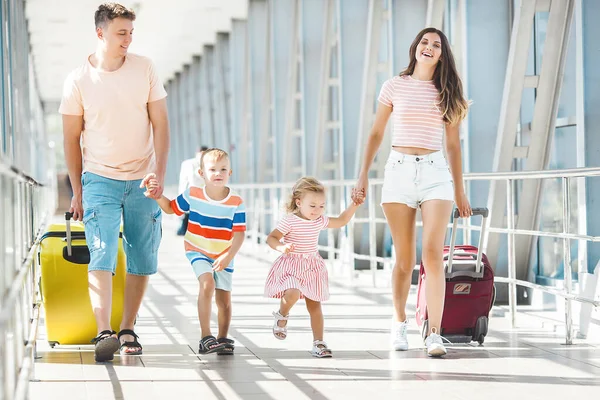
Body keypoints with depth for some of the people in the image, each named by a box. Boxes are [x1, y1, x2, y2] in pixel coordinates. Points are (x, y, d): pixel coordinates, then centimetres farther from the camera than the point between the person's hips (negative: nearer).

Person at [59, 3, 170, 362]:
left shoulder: (144, 69, 1)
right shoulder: (78, 80, -3)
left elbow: (161, 125, 2)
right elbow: (72, 138, 4)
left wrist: (160, 174, -7)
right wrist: (77, 190, 3)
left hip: (142, 181, 2)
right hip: (99, 180, -2)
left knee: (143, 261, 4)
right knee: (102, 255, -15)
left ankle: (128, 330, 16)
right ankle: (104, 332, -21)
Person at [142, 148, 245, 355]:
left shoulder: (236, 203, -12)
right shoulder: (192, 195, -8)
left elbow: (239, 233, -11)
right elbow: (170, 208, 8)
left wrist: (228, 257, -23)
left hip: (223, 257, 1)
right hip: (198, 251, -1)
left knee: (224, 299, 4)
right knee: (207, 284, -24)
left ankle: (222, 339, 25)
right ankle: (206, 337, -23)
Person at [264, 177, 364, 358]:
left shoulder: (320, 221, 5)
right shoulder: (289, 221, -13)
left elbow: (341, 221, 20)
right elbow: (271, 238, -14)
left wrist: (353, 206, 9)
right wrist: (281, 247, -34)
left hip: (312, 267, 5)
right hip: (290, 266, -5)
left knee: (314, 305, 5)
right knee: (292, 294, -29)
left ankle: (318, 343, 11)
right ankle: (282, 316, 5)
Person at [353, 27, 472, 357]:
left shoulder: (447, 93, 10)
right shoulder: (394, 87, 7)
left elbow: (453, 144, 15)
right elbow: (376, 134, 14)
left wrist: (459, 191, 14)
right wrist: (363, 176, 9)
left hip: (435, 173, 0)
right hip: (399, 170, 0)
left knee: (433, 253, -13)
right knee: (404, 258, 3)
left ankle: (434, 334, -14)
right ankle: (400, 324, 23)